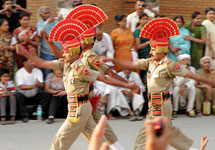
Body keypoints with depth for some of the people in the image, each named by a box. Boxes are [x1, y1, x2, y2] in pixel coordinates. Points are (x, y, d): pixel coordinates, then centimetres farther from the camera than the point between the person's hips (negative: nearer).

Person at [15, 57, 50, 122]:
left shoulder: (38, 71, 0)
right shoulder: (19, 73, -12)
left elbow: (42, 85, -9)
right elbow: (21, 87, -24)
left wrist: (39, 84, -35)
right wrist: (33, 86, -37)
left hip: (35, 96, 3)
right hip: (24, 97, -3)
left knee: (45, 96, -22)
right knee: (18, 96, -34)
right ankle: (25, 115, -26)